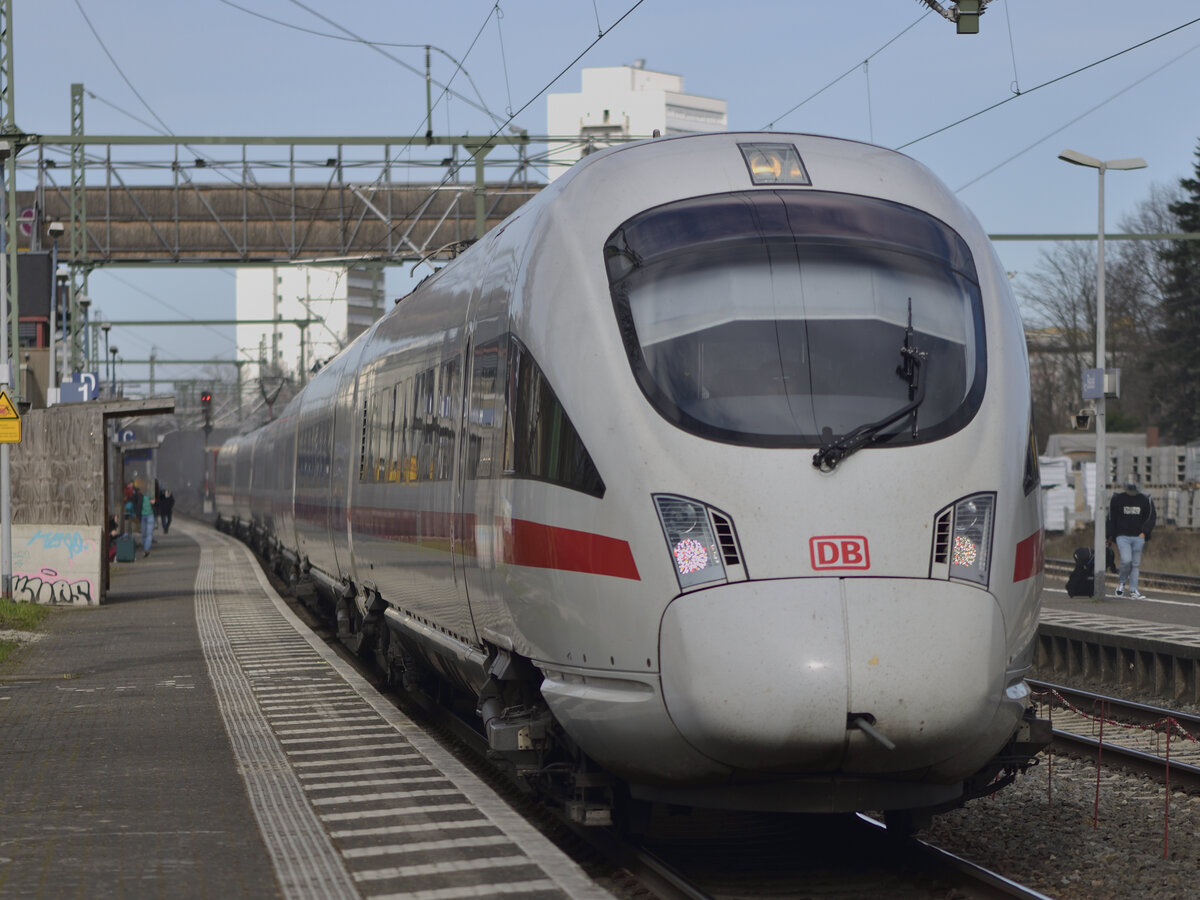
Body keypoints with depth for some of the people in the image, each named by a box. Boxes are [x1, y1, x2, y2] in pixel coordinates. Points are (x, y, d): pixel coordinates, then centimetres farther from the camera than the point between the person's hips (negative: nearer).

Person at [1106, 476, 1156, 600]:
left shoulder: (1145, 500, 5)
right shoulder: (1117, 499, 2)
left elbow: (1151, 517, 9)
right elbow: (1111, 519, 7)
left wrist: (1144, 533, -4)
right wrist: (1110, 537, 5)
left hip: (1138, 537, 2)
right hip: (1122, 536, -2)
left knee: (1136, 564, 3)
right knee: (1126, 560, -17)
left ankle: (1133, 590, 10)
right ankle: (1122, 581, 10)